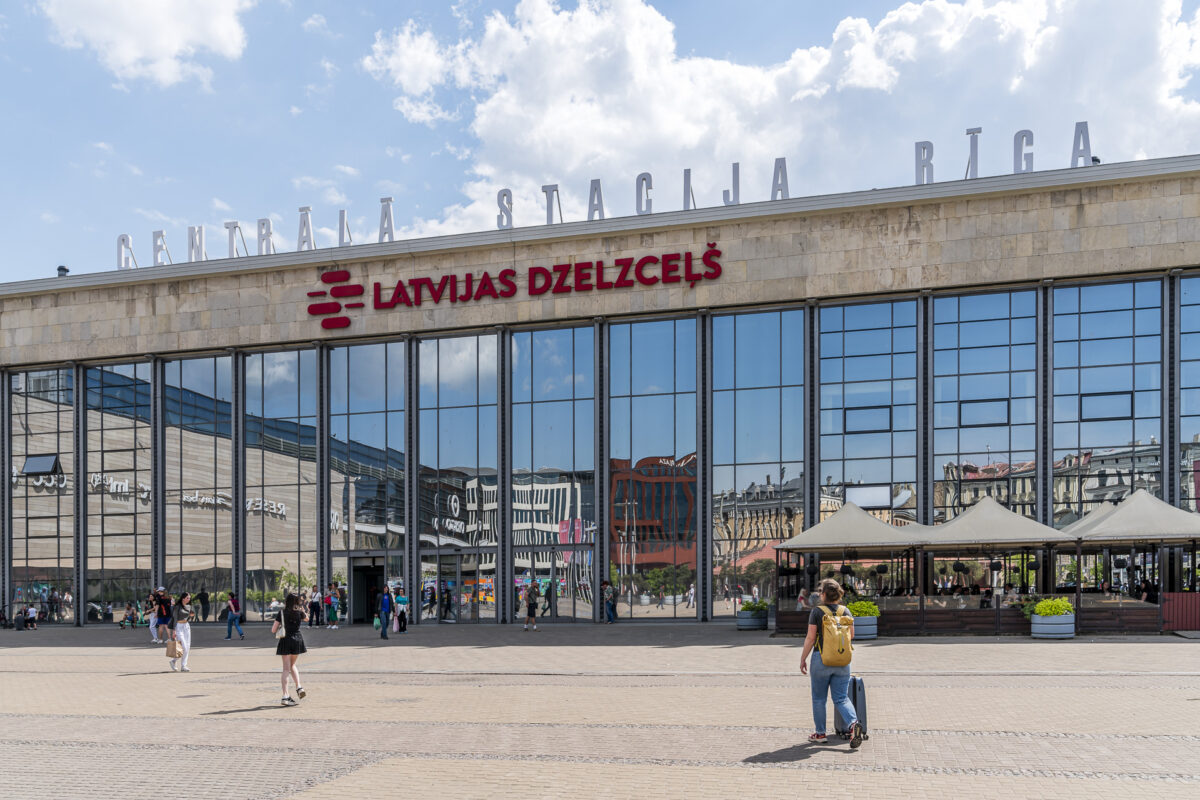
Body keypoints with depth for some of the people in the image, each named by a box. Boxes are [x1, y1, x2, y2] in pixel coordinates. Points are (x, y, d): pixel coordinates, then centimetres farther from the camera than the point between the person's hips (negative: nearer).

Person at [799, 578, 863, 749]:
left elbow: (810, 638, -9)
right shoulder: (845, 611, 3)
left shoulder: (817, 612, -9)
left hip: (821, 658, -3)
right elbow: (851, 635, 8)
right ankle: (854, 723, -18)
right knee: (842, 698, 7)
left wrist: (803, 658, 0)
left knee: (819, 698, 11)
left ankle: (820, 734, 17)